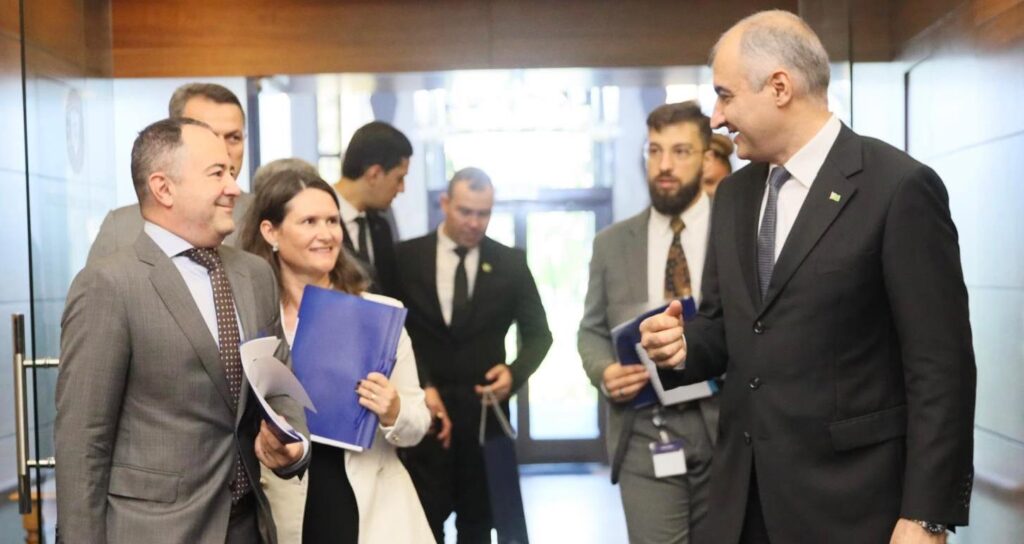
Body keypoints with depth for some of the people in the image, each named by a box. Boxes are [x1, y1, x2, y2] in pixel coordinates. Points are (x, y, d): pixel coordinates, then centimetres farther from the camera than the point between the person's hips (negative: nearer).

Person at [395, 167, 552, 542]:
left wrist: (516, 372, -12)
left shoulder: (510, 263, 4)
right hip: (425, 408, -1)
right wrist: (420, 388, -12)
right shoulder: (406, 257, 0)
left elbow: (538, 333, 7)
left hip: (485, 410, 2)